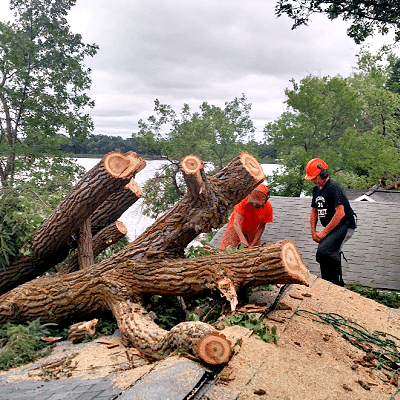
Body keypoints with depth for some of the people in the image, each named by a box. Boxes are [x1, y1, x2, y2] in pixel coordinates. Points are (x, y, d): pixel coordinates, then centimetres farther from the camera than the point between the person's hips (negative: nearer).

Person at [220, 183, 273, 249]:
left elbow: (261, 227, -14)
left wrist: (253, 244, -21)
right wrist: (242, 239, -53)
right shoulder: (245, 201, -33)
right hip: (237, 228, -3)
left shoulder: (268, 207, -23)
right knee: (224, 249, -10)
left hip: (252, 230, 3)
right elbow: (236, 222, -38)